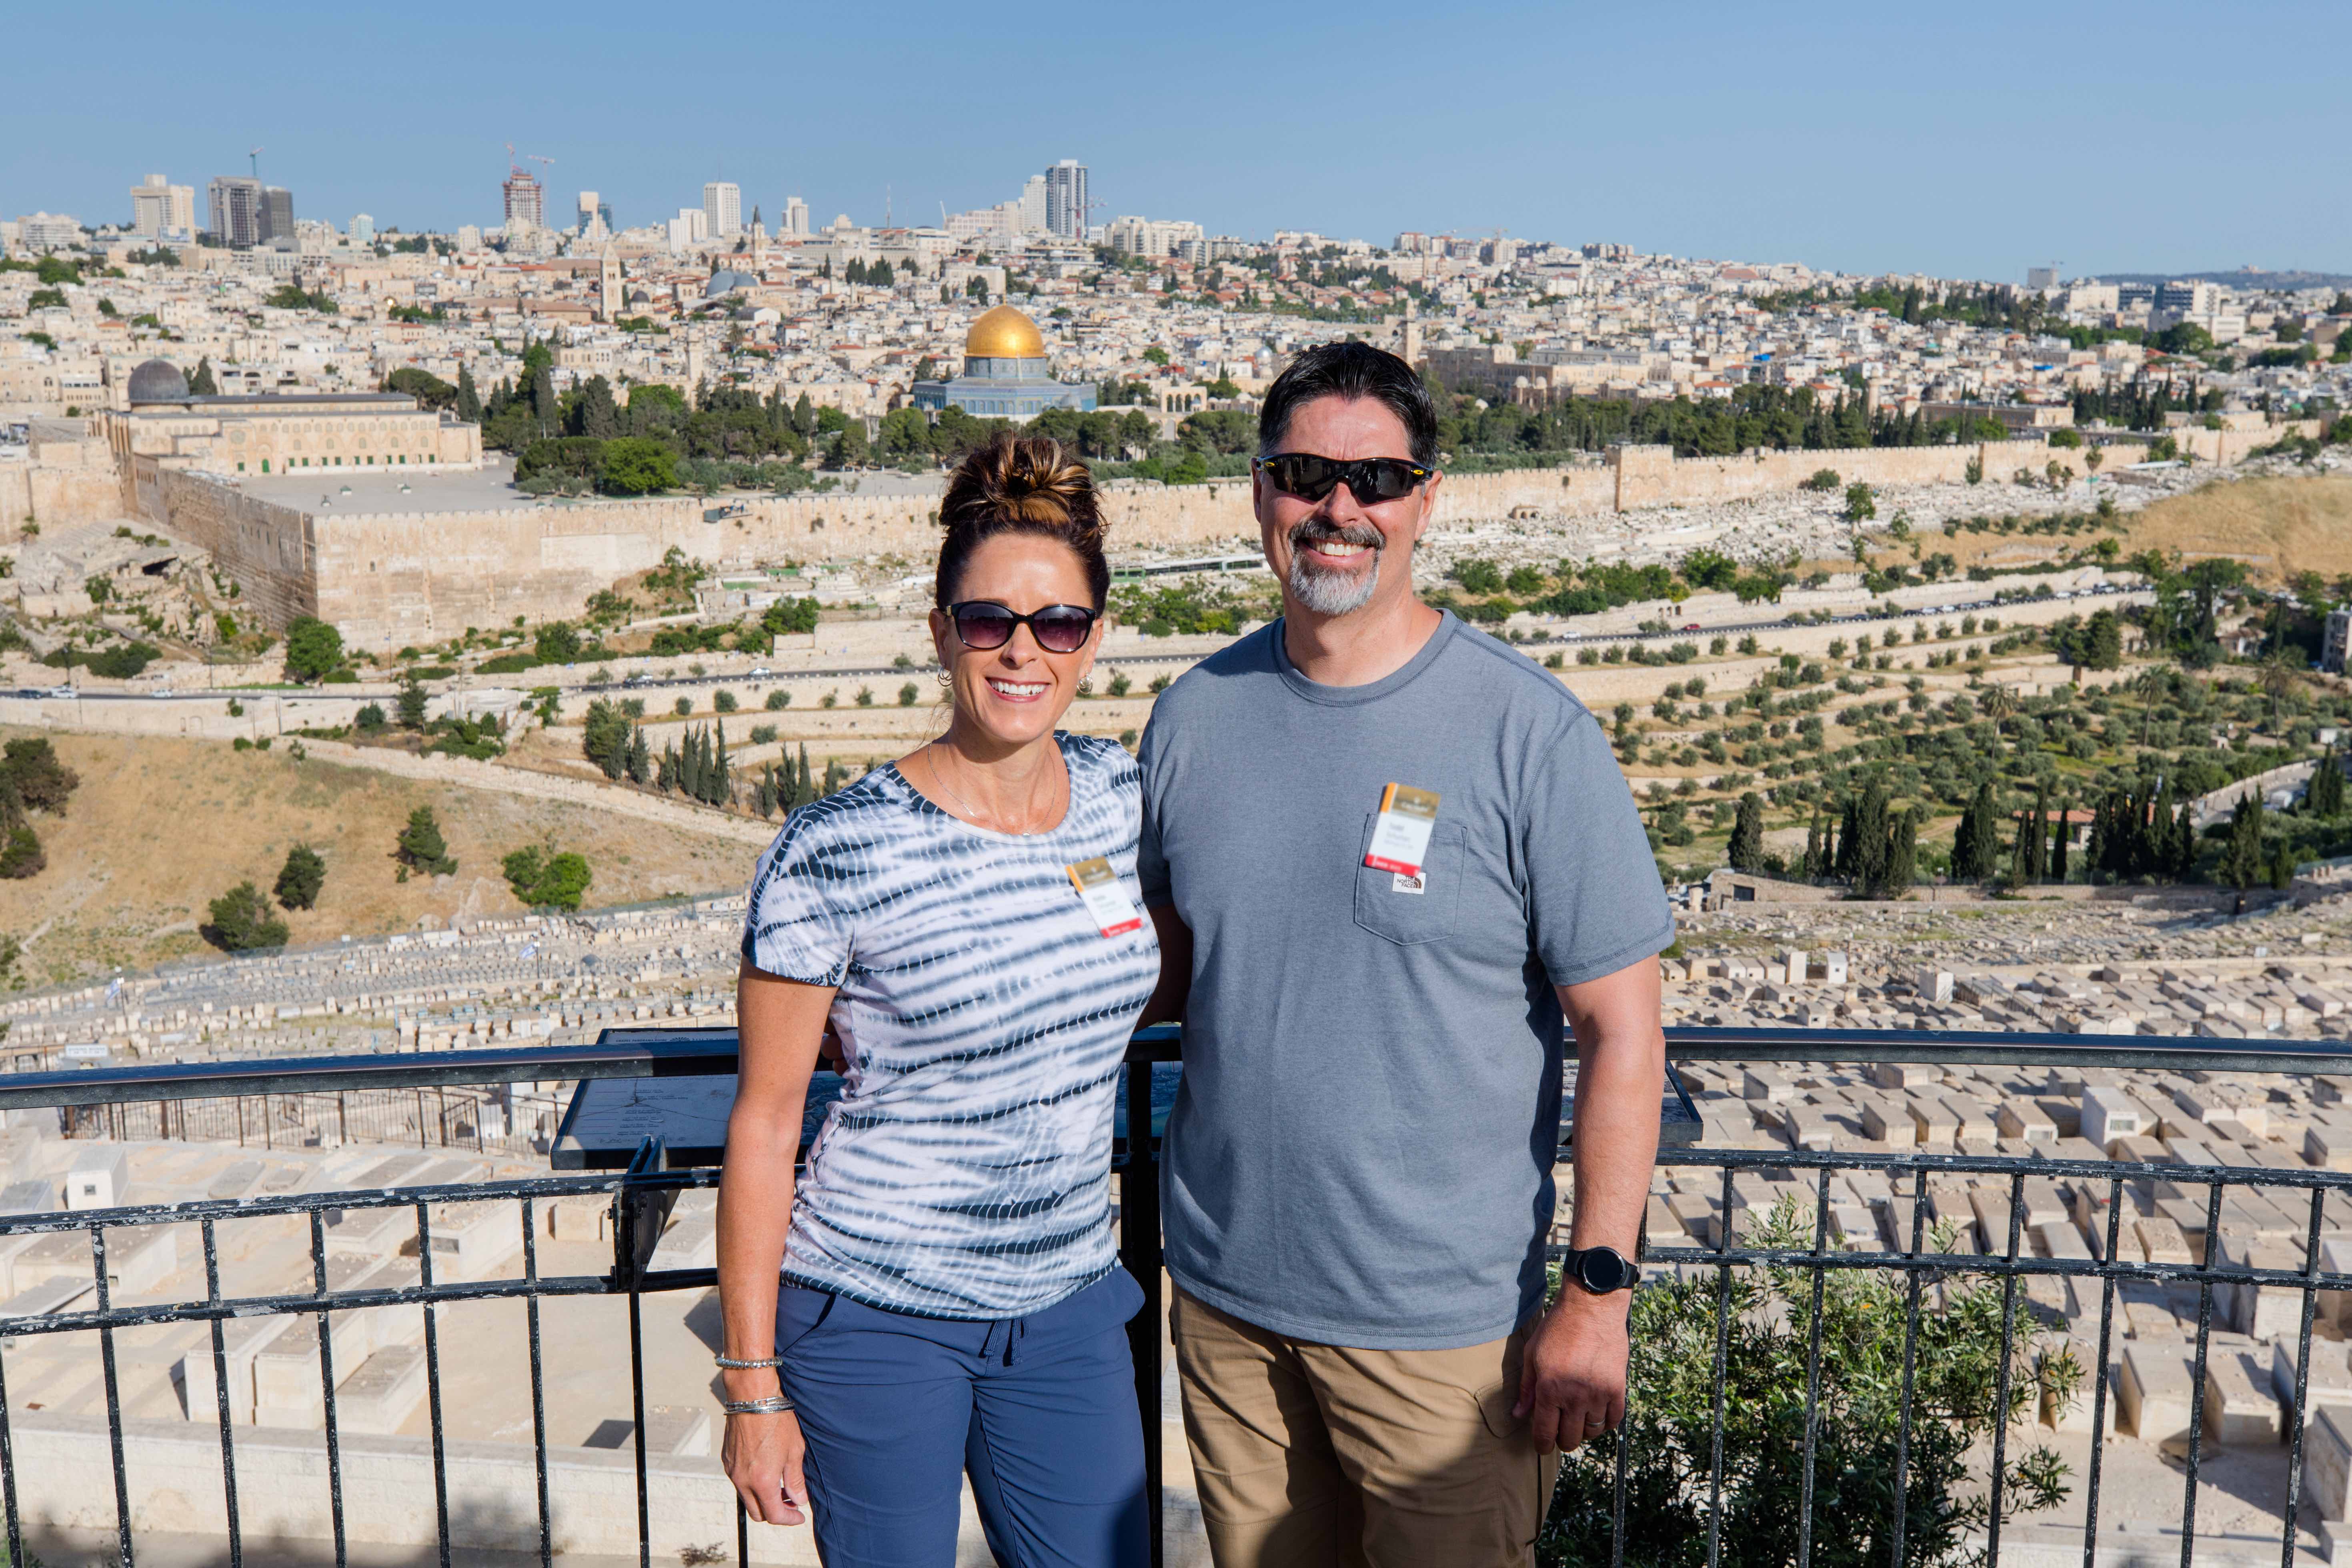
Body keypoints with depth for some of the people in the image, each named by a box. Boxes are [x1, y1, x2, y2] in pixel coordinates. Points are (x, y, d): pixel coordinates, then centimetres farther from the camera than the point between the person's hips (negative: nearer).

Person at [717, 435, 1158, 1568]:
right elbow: (763, 1126, -10)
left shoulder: (1120, 793, -2)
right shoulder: (834, 853, -16)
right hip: (875, 1321, -4)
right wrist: (753, 1384, -8)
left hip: (1068, 1309, 5)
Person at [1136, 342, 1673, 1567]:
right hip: (1224, 1297, 4)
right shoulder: (1195, 715, 2)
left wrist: (1596, 1294, -12)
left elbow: (1621, 1028, -10)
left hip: (1441, 1326, -4)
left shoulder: (1529, 732, -12)